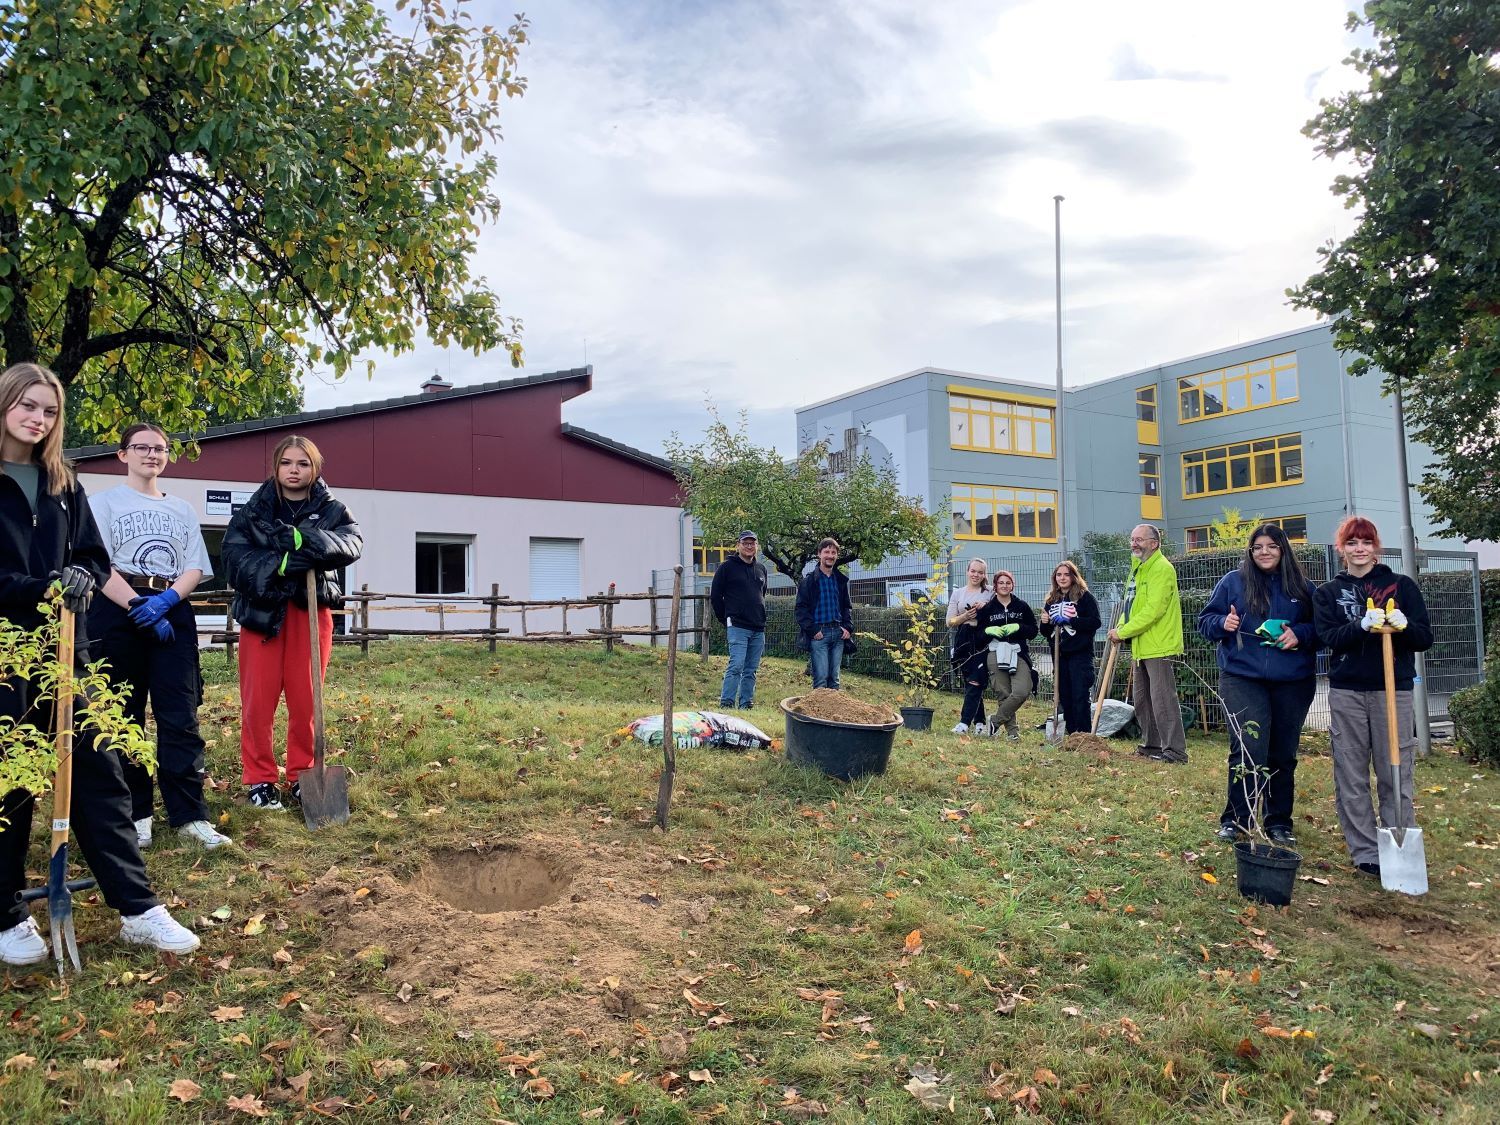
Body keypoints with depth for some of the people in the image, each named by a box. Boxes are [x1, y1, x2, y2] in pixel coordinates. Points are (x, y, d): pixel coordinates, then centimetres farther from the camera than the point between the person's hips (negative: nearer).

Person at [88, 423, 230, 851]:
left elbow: (195, 568, 9)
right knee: (123, 715, 2)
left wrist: (165, 601, -11)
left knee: (181, 716, -4)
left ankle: (189, 816, -4)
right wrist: (140, 607, -15)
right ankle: (134, 813, 10)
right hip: (117, 611, -2)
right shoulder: (103, 502, 7)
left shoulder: (182, 510, 17)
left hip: (173, 612, 2)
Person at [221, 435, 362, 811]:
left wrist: (309, 540, -30)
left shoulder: (332, 510, 6)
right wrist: (278, 564, -23)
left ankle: (301, 777, 18)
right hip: (261, 612, 0)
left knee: (305, 700, 5)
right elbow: (233, 557, -8)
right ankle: (260, 779, 12)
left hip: (311, 612, 0)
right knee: (257, 701, 0)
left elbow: (352, 543, -14)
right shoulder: (252, 512, 6)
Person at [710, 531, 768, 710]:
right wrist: (726, 620, -1)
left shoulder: (761, 569, 15)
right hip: (738, 627, -6)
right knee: (736, 665, -14)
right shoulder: (727, 567, -2)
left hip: (758, 629, 6)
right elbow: (715, 596, -1)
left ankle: (746, 704, 13)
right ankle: (726, 703, -11)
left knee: (751, 670, 7)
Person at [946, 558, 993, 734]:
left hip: (982, 641, -3)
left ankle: (965, 722, -13)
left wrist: (985, 608, -14)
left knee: (975, 681, -12)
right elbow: (950, 622, 10)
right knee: (968, 681, 4)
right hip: (963, 640, 3)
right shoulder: (958, 594, 14)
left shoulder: (990, 593, 6)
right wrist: (965, 617, -7)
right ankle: (979, 722, 13)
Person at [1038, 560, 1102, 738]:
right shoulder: (1051, 600, 16)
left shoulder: (1085, 597, -2)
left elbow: (1096, 622, -13)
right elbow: (1046, 633, 20)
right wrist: (1045, 623, -3)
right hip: (1059, 654, 6)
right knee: (1064, 696, 7)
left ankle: (1083, 734, -4)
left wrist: (1070, 620, -18)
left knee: (1080, 695, -8)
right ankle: (1072, 734, 15)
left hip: (1080, 653, -6)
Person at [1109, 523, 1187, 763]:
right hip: (1141, 647, 10)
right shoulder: (1138, 568, 17)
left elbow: (1153, 610, -22)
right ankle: (1153, 744, 26)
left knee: (1162, 699, -8)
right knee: (1141, 698, 16)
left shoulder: (1162, 568, -15)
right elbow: (1130, 605, 22)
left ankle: (1175, 751, -3)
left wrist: (1123, 632, -17)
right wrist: (1120, 627, 3)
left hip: (1158, 646, -10)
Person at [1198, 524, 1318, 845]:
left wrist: (1299, 634, -9)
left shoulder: (1302, 588, 9)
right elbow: (1205, 621, 7)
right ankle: (1235, 819, -1)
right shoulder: (1232, 582, 4)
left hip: (1293, 683, 3)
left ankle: (1279, 823, 24)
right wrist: (1223, 623, -14)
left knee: (1283, 755, 11)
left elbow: (1320, 628, 11)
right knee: (1248, 750, -14)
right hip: (1242, 678, -3)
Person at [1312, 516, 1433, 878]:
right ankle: (1366, 852, 11)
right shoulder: (1327, 593, 10)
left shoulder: (1401, 586, 8)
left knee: (1395, 776, 0)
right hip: (1347, 692, 1)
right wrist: (1363, 624, -23)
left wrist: (1404, 625, -17)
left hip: (1394, 689, -1)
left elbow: (1425, 638, 4)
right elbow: (1329, 637, -5)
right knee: (1351, 778, 2)